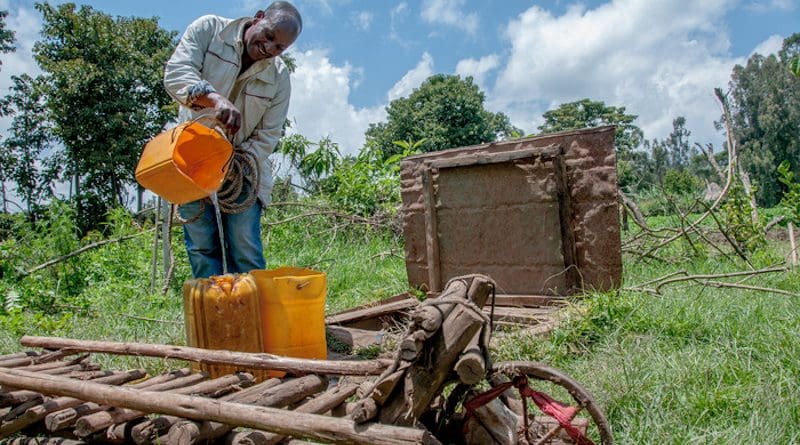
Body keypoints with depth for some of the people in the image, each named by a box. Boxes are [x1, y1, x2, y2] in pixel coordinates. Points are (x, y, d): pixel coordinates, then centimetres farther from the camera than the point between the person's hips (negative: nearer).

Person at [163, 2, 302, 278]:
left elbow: (267, 136, -3)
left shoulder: (279, 77, -2)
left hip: (242, 169, 1)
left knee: (246, 252, -6)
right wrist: (214, 98, -40)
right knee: (202, 248, -2)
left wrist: (238, 163, -21)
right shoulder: (209, 29, -5)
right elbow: (176, 73, -20)